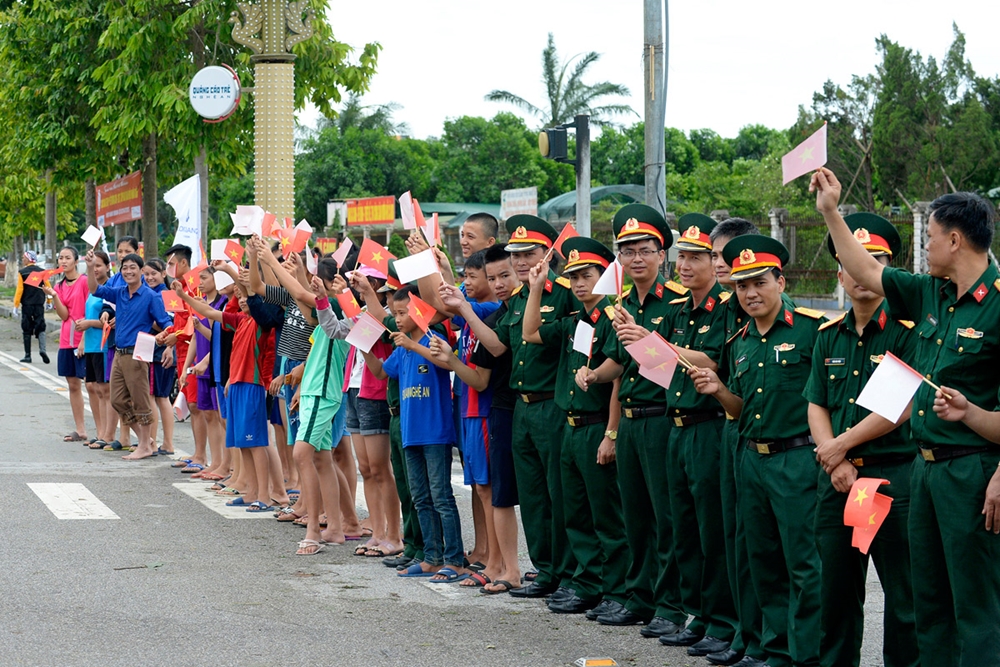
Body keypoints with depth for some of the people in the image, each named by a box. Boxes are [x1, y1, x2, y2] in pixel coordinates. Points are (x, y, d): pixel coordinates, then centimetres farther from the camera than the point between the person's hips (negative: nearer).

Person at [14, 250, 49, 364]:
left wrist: (16, 305, -6)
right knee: (40, 328, 6)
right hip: (39, 305, 2)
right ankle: (42, 349, -18)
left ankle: (27, 355, 7)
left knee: (27, 330, 6)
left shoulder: (22, 272, -7)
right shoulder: (42, 272, 3)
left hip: (27, 304, -2)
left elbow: (19, 290, -11)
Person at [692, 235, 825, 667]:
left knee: (804, 566, -5)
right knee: (764, 565, 13)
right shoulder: (742, 341, 13)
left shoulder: (811, 328, -9)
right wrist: (718, 391, 2)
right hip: (754, 460, 8)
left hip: (798, 460, -7)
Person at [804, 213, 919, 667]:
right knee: (835, 588, 12)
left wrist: (842, 445, -8)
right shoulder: (829, 336, 13)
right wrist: (835, 462, -6)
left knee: (903, 593, -1)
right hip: (836, 477, 6)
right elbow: (816, 406, 10)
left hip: (894, 475, -6)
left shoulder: (907, 330, -6)